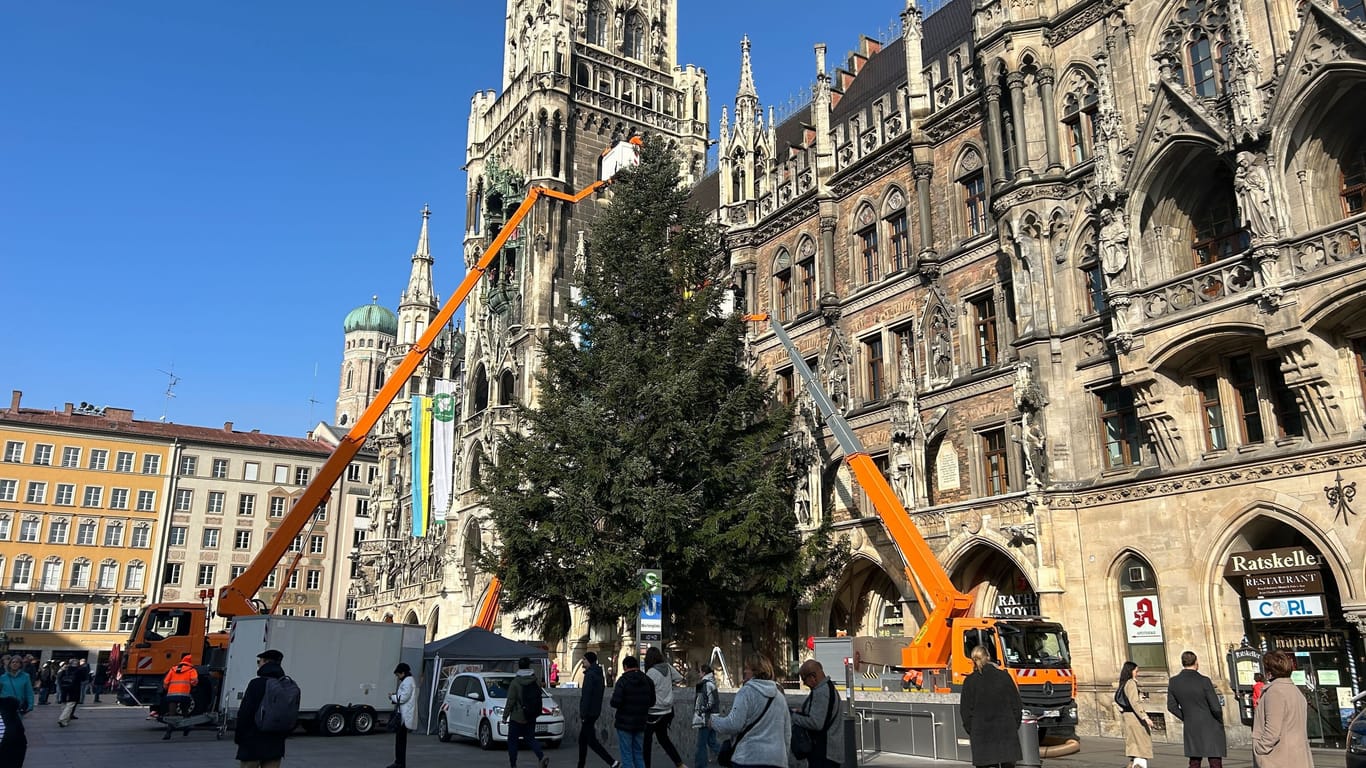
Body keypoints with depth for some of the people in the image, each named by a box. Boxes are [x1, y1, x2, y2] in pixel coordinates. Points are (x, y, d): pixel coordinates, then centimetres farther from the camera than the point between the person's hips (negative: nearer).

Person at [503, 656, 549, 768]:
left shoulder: (515, 682, -13)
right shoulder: (536, 681, 0)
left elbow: (510, 701, -13)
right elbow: (539, 697, 8)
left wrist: (505, 716, -5)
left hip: (516, 717, -4)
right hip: (531, 717, 4)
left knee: (512, 741, 9)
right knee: (530, 738, 13)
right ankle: (542, 757, -9)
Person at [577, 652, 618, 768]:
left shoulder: (590, 675, -16)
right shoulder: (598, 674, 14)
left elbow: (586, 696, -21)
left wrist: (583, 715, -20)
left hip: (589, 712, -10)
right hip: (595, 712, 10)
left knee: (591, 741, -7)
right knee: (582, 739, 16)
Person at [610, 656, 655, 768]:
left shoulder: (623, 680, -13)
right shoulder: (648, 680, 5)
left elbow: (615, 703, -20)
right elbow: (652, 701, 11)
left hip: (625, 723, -5)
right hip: (640, 723, 5)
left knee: (627, 756, 1)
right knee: (639, 755, 14)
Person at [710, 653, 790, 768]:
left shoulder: (747, 691, -7)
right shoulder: (780, 696, 14)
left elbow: (733, 724, -13)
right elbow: (787, 733, 19)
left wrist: (714, 721, 5)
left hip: (750, 759, -7)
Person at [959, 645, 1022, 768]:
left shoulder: (970, 681, -3)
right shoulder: (1004, 676, 0)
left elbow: (965, 710, 0)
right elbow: (1016, 704, 5)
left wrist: (970, 732, 10)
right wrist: (1015, 726, 15)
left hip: (981, 734, -1)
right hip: (1006, 731, 1)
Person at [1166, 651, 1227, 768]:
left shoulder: (1173, 682, -2)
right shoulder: (1204, 681, -17)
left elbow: (1172, 706, 5)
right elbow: (1216, 708, -15)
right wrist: (1220, 722, 4)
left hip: (1191, 729, 4)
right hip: (1211, 728, -4)